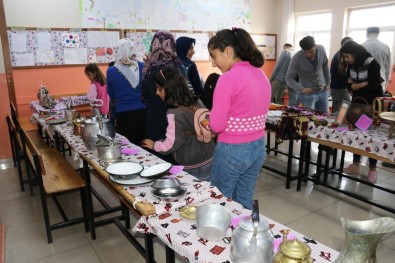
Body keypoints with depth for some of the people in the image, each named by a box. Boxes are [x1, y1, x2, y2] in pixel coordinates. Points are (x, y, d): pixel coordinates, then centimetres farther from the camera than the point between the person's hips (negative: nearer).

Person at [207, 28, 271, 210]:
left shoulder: (228, 79, -19)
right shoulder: (262, 75, 5)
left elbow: (217, 125, -19)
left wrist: (207, 118, 3)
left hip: (232, 151, -7)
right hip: (258, 147, 7)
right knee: (245, 201, 22)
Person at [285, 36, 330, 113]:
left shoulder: (321, 49, -9)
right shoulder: (296, 58, -20)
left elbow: (325, 66, 9)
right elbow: (289, 78, -16)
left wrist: (328, 82, 13)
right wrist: (301, 89, -28)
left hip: (323, 92, 4)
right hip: (308, 94, -4)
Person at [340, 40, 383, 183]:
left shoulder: (372, 64, -18)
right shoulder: (351, 66, 1)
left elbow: (373, 86, -23)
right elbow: (348, 85, -1)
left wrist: (356, 85, -11)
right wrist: (364, 83, -15)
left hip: (372, 105, -5)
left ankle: (372, 169, 12)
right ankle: (355, 165, 19)